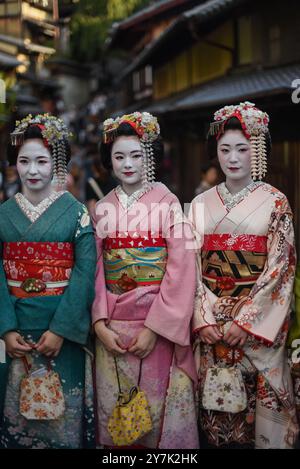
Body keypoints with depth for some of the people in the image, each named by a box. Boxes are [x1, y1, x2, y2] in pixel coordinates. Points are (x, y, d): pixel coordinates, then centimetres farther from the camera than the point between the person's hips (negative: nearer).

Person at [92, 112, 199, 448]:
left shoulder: (167, 203, -4)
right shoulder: (103, 209, 7)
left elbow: (181, 269, -10)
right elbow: (97, 269, 6)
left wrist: (154, 328, -15)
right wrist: (100, 324, -6)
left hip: (159, 326, -3)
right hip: (112, 328, 3)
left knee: (159, 407, 4)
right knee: (114, 411, 9)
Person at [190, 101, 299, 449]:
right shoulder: (201, 204, 6)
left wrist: (244, 320, -14)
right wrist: (203, 319, -8)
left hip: (256, 321, -3)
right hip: (210, 323, 3)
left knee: (259, 398, 1)